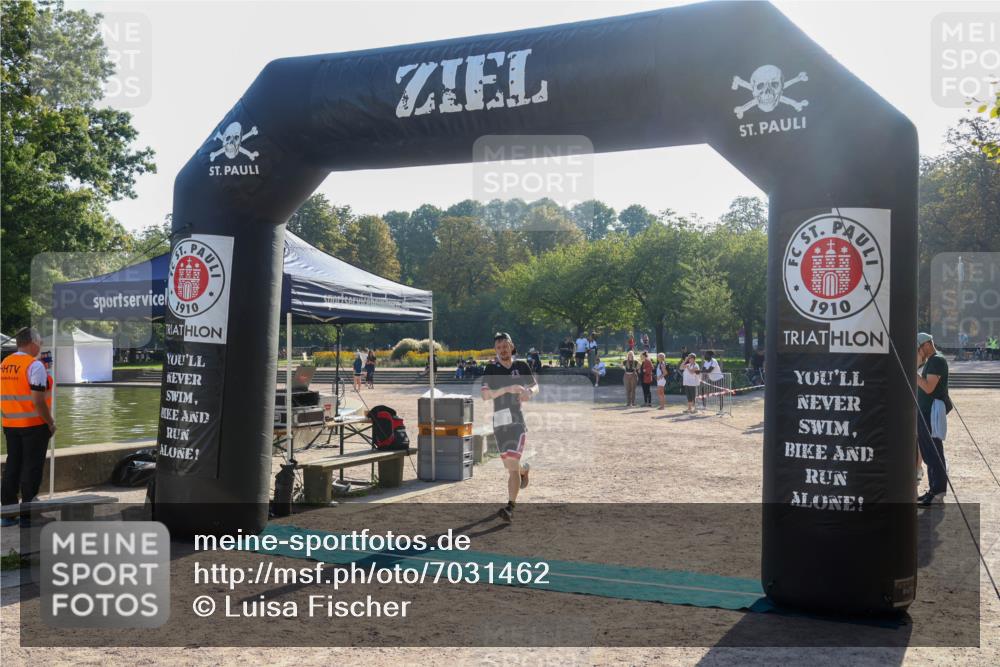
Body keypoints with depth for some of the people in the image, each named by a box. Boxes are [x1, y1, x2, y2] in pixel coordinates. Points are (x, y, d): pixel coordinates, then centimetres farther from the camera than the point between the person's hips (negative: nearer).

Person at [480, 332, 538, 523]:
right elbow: (485, 394, -10)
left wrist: (529, 392, -7)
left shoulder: (521, 366, 3)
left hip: (518, 421, -2)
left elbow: (535, 386, 17)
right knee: (509, 464, 14)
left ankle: (510, 508, -14)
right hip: (499, 421, 2)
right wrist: (507, 389, -22)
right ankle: (524, 468, 49)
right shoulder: (491, 369, 1)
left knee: (512, 464, -14)